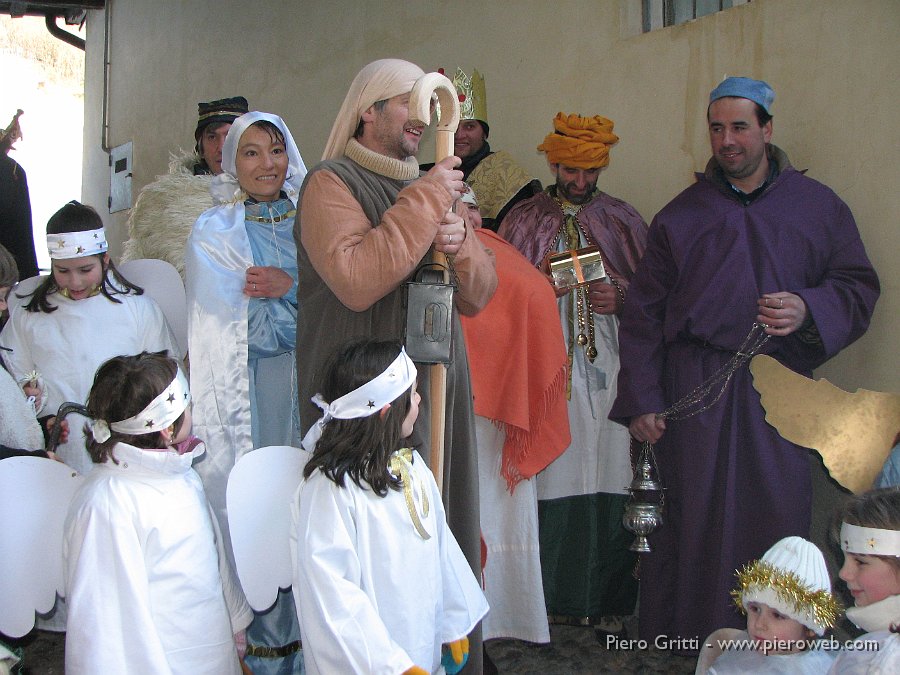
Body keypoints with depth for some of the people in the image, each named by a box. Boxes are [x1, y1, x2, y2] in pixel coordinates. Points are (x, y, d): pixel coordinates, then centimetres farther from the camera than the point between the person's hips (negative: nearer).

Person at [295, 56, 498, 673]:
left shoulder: (433, 189, 17)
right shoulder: (331, 184, -5)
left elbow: (478, 294, 12)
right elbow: (356, 281, -23)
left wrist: (460, 245, -9)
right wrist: (424, 202, -18)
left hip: (437, 388, 7)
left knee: (441, 529, 9)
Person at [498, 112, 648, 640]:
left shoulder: (622, 220, 12)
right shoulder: (523, 220, 10)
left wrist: (620, 297, -8)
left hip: (607, 370, 1)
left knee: (607, 482, -2)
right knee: (548, 482, -4)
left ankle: (608, 600, 9)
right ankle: (550, 594, 9)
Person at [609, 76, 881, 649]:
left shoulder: (819, 206, 9)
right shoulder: (681, 215, 9)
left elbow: (859, 286, 8)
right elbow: (644, 315, 6)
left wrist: (809, 310, -14)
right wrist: (641, 401, 0)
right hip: (694, 391, 0)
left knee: (776, 514, -2)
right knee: (692, 513, 1)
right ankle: (680, 638, 14)